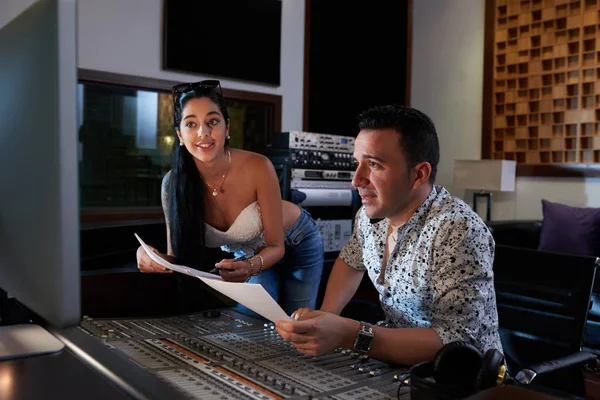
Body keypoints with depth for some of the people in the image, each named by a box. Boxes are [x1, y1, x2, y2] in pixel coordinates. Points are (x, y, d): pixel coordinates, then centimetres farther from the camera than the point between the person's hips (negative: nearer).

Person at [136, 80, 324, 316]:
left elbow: (276, 246, -27)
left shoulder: (258, 167, -35)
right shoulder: (173, 183, -26)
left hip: (296, 244, -1)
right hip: (247, 251, 2)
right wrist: (151, 258, -43)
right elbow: (177, 257, -21)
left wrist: (250, 267, -49)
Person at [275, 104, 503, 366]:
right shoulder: (372, 211, -3)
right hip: (395, 356, 6)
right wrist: (325, 317, -3)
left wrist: (347, 335, -36)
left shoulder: (457, 233, -25)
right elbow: (351, 261, 15)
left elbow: (459, 342, -29)